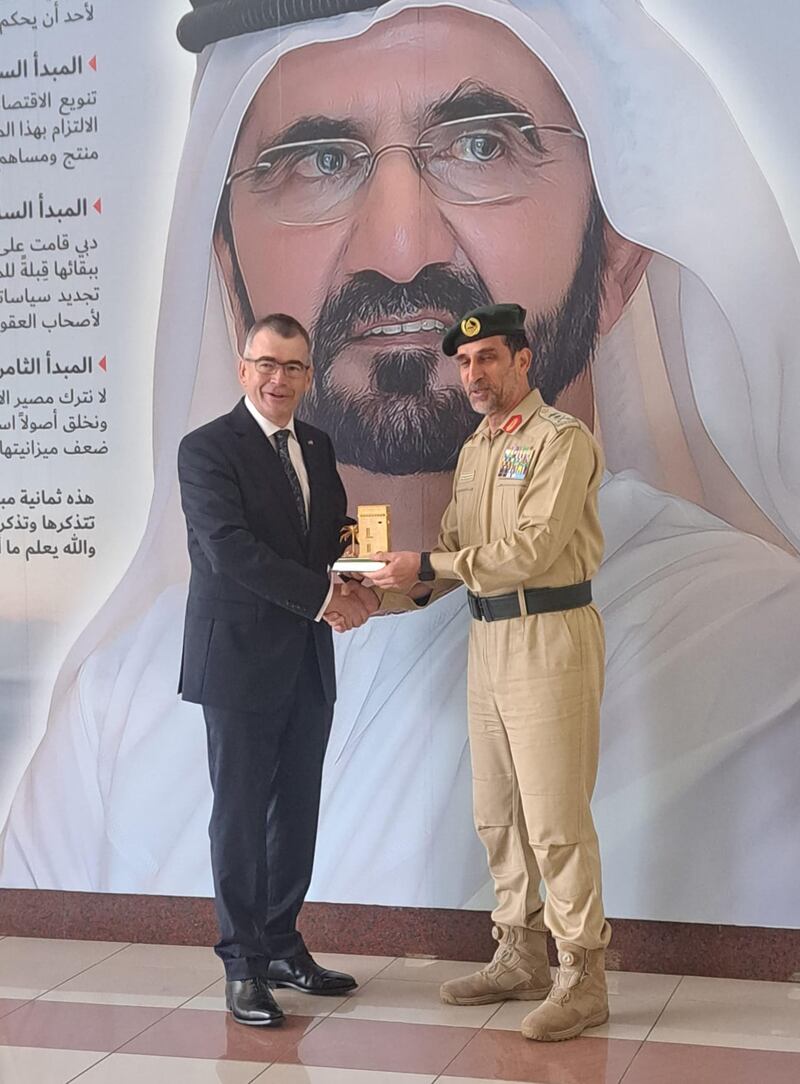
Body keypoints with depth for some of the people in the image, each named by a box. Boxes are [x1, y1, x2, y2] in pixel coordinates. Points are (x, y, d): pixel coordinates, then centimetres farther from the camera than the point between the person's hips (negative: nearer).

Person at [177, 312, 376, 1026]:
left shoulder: (317, 447, 12)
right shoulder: (207, 449, -9)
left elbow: (338, 533, 17)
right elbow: (229, 547, -20)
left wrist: (353, 585, -7)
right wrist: (323, 597, -23)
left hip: (308, 661, 6)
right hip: (240, 659, -6)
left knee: (298, 808, 12)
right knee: (241, 812, 2)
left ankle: (283, 945, 25)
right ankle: (244, 964, 12)